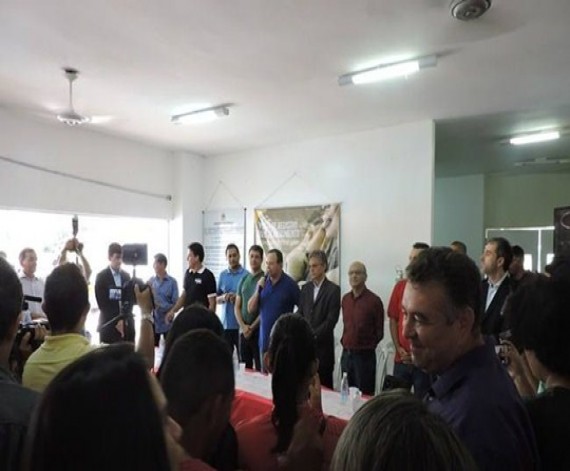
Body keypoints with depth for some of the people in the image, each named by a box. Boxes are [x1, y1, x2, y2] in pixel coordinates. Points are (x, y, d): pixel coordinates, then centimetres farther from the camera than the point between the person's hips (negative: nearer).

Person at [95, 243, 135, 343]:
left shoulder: (126, 276, 11)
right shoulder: (101, 276, -2)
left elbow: (130, 299, 8)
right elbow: (102, 303, -6)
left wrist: (124, 319, -6)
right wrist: (116, 321, -10)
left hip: (127, 323, 4)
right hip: (109, 324, -4)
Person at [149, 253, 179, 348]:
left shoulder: (172, 282, -8)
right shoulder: (151, 280, 1)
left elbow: (175, 303, -9)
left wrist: (160, 305, -20)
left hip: (167, 322, -2)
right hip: (153, 322, 2)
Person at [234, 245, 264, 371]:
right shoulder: (244, 280, 10)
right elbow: (237, 307, 11)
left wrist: (252, 327, -9)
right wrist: (243, 326, -3)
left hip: (259, 331, -5)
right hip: (243, 331, 5)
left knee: (260, 368, -1)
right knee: (244, 368, 12)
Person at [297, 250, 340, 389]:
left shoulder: (333, 289, -5)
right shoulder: (306, 288, 12)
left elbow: (331, 319, -11)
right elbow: (300, 313, 11)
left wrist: (313, 335, -13)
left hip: (322, 345, -4)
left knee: (323, 384, 1)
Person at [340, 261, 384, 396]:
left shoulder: (374, 300, -11)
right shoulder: (345, 299, 6)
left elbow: (379, 332, -4)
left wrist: (366, 347, 2)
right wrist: (345, 342, 8)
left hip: (365, 356, -5)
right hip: (346, 354, 6)